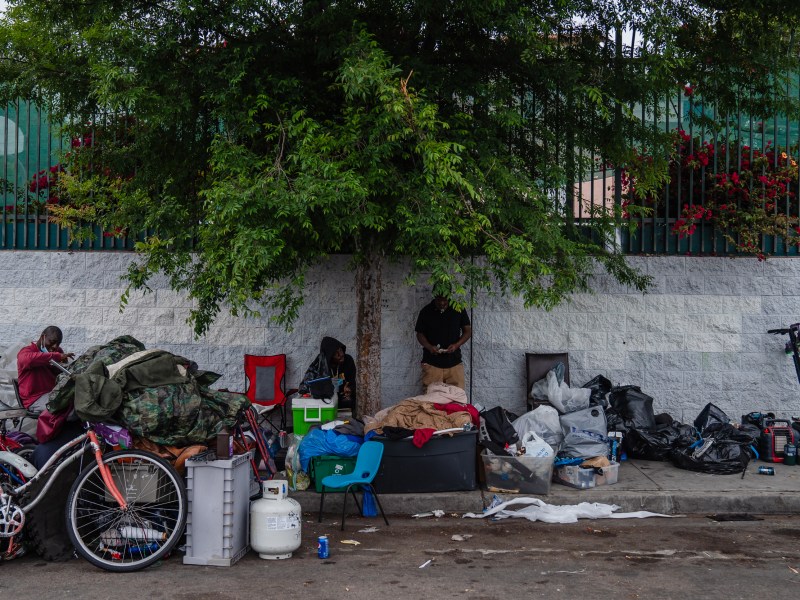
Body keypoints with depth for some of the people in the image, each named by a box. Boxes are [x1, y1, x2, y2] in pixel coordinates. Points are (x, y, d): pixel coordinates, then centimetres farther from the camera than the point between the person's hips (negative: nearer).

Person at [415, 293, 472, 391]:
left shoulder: (458, 309, 3)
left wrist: (456, 345, -11)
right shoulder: (426, 311, 2)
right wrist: (429, 347, -12)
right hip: (431, 363, 0)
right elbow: (420, 333, 8)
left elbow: (468, 331, 7)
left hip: (454, 362, 1)